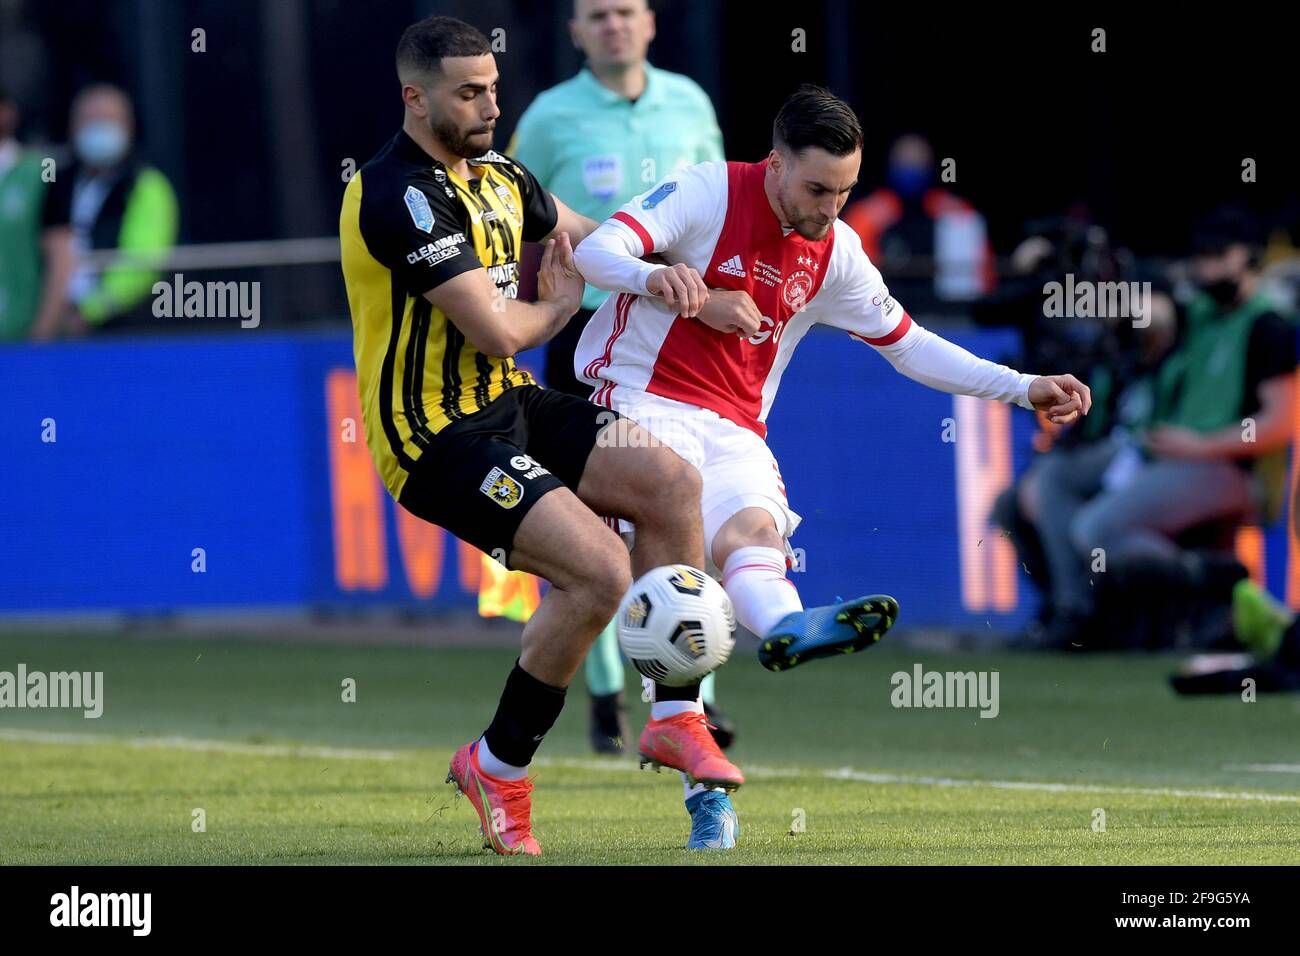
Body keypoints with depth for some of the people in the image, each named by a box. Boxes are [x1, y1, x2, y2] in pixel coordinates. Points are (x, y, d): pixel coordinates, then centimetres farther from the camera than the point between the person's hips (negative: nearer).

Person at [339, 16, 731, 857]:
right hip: (435, 438, -9)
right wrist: (560, 306, 0)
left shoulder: (497, 177, 9)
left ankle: (674, 718, 6)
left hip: (507, 405, 9)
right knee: (600, 569, -20)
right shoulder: (402, 196, -21)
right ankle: (498, 767, -2)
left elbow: (589, 239, 24)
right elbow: (496, 330, -23)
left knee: (673, 483, -5)